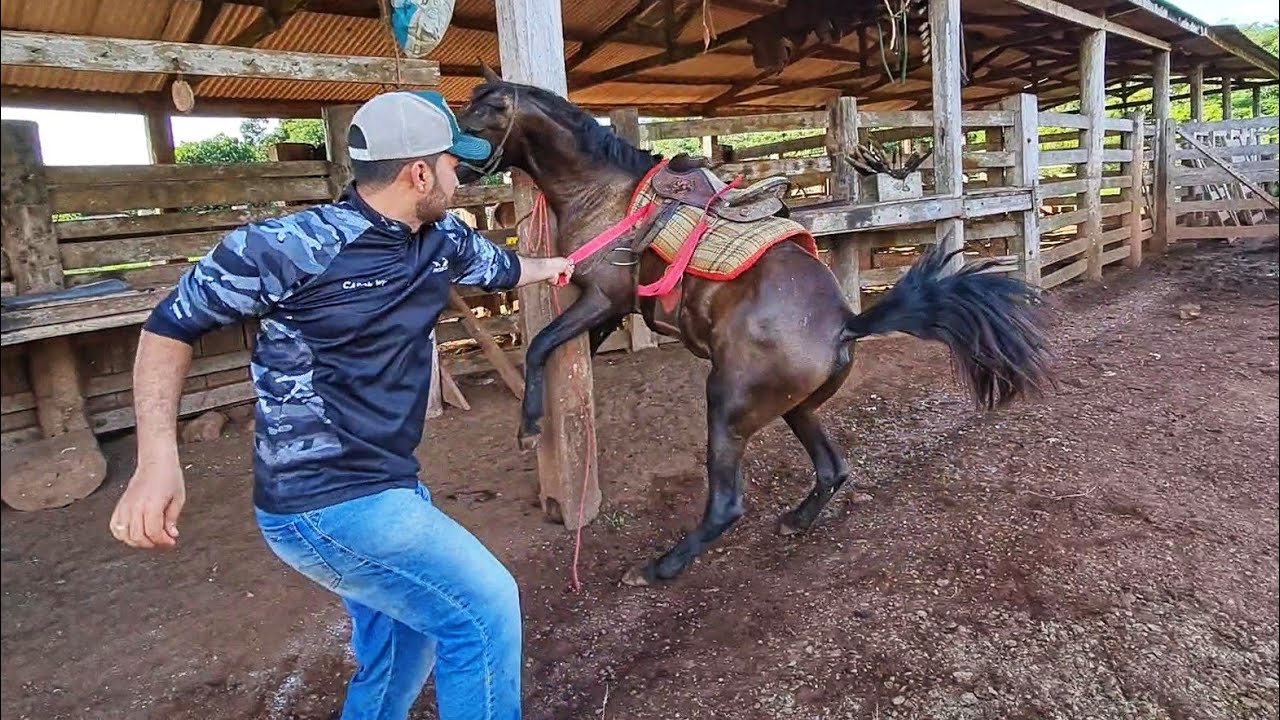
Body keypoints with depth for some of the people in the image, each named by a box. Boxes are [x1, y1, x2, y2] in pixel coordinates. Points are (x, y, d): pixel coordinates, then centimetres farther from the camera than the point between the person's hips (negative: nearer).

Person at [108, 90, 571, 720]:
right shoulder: (291, 246, -19)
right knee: (484, 607, -9)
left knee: (400, 651, 22)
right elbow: (170, 326, -9)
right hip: (324, 504, -8)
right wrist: (158, 459, -20)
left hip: (386, 485, 8)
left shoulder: (443, 240, 1)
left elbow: (502, 268, 24)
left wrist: (553, 266, 44)